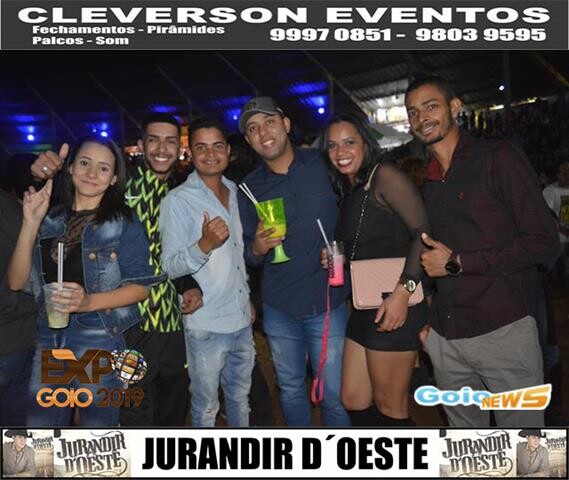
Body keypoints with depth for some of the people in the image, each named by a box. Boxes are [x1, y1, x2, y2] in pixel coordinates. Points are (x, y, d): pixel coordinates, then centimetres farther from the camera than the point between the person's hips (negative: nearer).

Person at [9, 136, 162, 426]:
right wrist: (31, 224, -12)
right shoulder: (50, 220, 6)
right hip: (49, 340, 4)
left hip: (100, 340, -3)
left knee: (97, 423, 10)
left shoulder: (124, 223, -4)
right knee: (40, 423, 12)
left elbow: (141, 286, -6)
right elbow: (16, 282, -1)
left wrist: (89, 301, -21)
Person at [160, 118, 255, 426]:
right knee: (206, 407, 8)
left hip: (242, 320, 6)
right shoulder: (177, 201, -11)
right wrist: (205, 245, -33)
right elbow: (170, 266, -16)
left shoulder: (236, 193, 9)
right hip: (206, 326, -6)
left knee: (240, 398, 21)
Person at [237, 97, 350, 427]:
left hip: (327, 303, -2)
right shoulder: (249, 188, 3)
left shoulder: (323, 165, -5)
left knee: (335, 394, 3)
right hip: (279, 308, 3)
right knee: (291, 390, 18)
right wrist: (257, 248, -14)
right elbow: (249, 256, 8)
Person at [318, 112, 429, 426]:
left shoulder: (384, 176, -9)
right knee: (353, 401, 15)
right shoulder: (348, 192, 16)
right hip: (364, 306, 9)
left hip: (395, 306, -9)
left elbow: (424, 231, -18)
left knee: (389, 408, 4)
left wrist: (403, 292, -25)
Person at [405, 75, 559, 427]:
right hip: (444, 336, 6)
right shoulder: (427, 183, 14)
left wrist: (457, 263, -11)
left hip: (503, 329, -5)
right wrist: (425, 317, 10)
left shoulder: (497, 158, -5)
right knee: (464, 426, 16)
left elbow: (543, 242, -11)